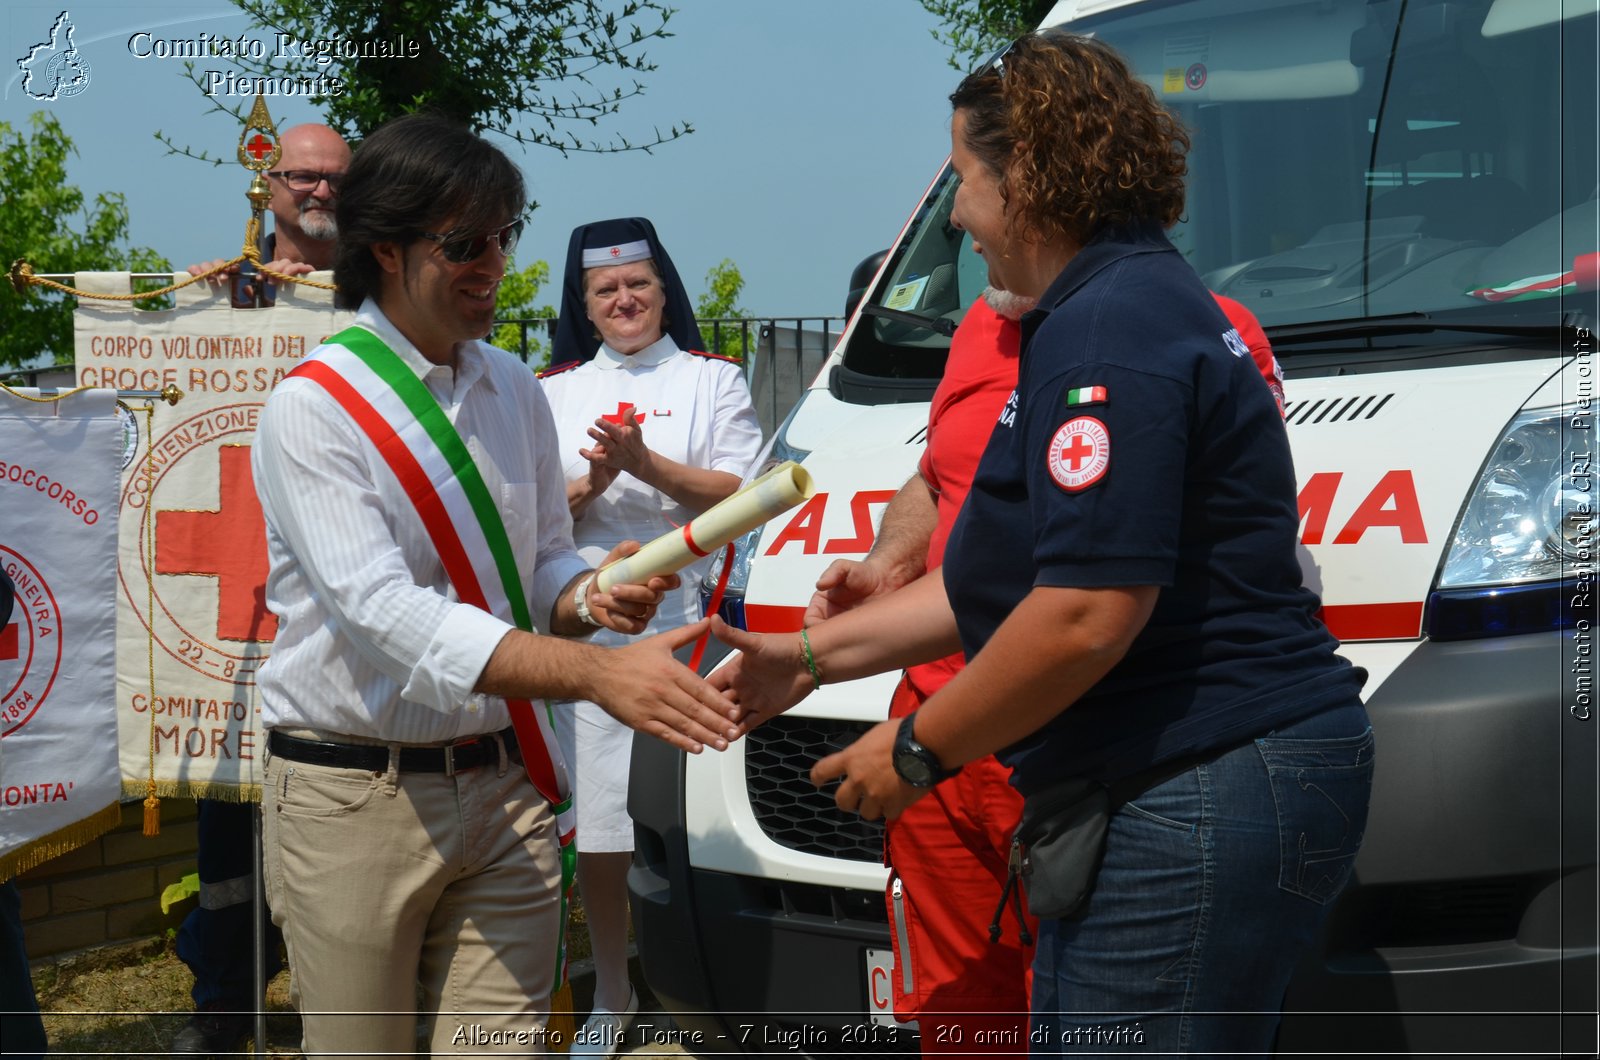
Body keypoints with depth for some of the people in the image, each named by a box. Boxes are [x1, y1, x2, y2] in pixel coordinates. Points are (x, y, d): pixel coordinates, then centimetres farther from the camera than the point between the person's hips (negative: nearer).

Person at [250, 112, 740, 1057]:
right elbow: (382, 610, -23)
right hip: (356, 795, -4)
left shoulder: (517, 390, 8)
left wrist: (590, 597, -9)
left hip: (506, 786, 5)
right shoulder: (314, 407, -12)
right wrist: (595, 673, -33)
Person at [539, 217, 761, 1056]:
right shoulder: (553, 394, 17)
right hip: (584, 634, 3)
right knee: (595, 835, 3)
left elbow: (740, 500, -1)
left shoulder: (712, 381, 10)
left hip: (690, 631, -2)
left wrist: (645, 463, -13)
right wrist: (586, 488, -7)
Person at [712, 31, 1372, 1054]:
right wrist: (811, 657, 23)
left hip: (1194, 806, -11)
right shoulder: (1145, 302, 20)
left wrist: (920, 746, -11)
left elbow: (1087, 614, -25)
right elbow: (1002, 582, 23)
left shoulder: (1105, 330, -17)